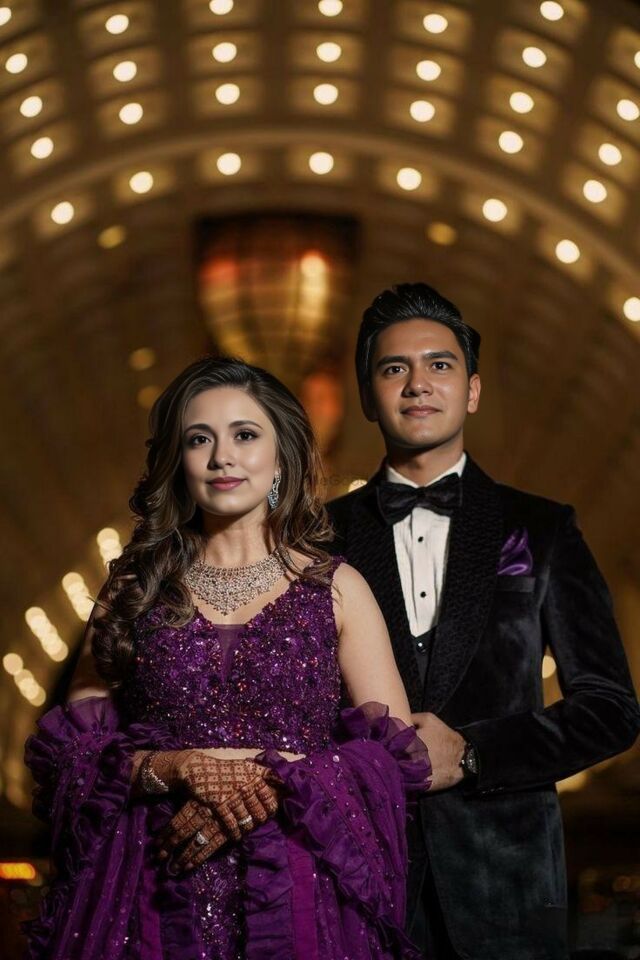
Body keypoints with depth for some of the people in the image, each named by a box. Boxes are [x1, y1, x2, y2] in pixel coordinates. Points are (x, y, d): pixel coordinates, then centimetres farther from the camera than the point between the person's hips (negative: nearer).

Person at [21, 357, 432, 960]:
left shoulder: (335, 587, 5)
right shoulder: (134, 587, 7)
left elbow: (395, 753, 1)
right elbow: (69, 751, 4)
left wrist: (278, 785, -14)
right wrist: (177, 767, -14)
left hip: (300, 896, 0)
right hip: (156, 898, 1)